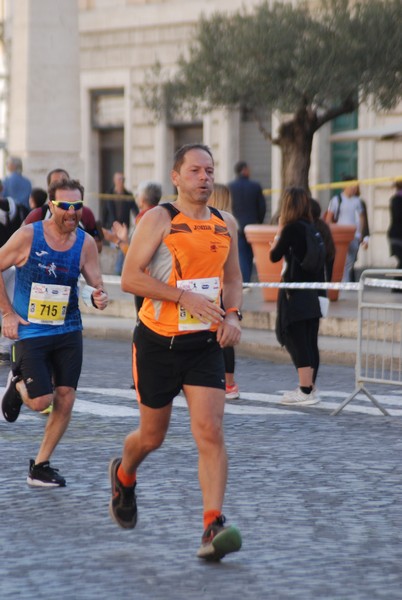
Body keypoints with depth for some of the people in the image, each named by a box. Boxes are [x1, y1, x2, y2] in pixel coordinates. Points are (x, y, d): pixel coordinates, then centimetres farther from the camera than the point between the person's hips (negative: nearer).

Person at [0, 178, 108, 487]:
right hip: (30, 332, -3)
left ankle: (40, 467, 13)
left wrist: (100, 296, -24)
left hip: (68, 332, 3)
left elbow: (96, 285, 1)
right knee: (41, 401, -11)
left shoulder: (86, 243, -1)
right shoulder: (28, 236, -10)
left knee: (65, 399, -2)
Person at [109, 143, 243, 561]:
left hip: (206, 344, 3)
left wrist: (232, 314, 2)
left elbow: (232, 278, 22)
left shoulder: (226, 224, 8)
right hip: (158, 342, -3)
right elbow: (130, 278, -14)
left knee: (210, 432, -13)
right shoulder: (159, 219, -8)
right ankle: (123, 476, 45)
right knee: (152, 437, 11)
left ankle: (213, 528, -18)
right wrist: (186, 297, -23)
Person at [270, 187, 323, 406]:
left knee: (296, 340, -5)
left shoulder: (292, 228, -12)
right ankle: (310, 387, 17)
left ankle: (305, 390, -7)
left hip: (295, 293, -7)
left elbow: (274, 255, -6)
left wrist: (279, 231, 5)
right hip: (312, 294, 8)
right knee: (309, 342, 12)